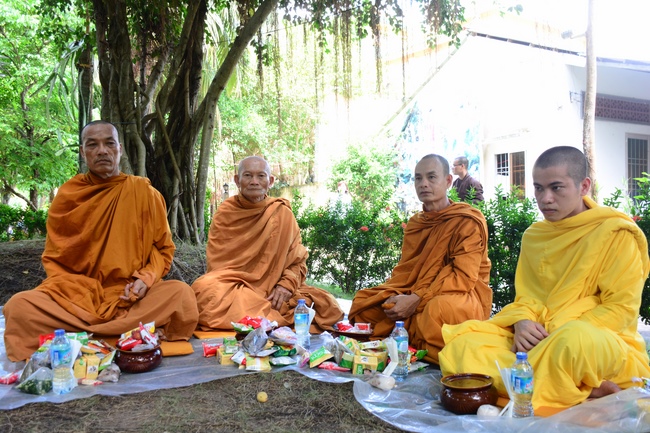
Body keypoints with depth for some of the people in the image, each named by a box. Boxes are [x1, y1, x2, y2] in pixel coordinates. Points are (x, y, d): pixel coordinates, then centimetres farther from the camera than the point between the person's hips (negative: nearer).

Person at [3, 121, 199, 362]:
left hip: (130, 297, -1)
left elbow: (163, 249, 7)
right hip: (76, 297, 1)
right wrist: (69, 288, -9)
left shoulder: (143, 191, 1)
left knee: (182, 295, -30)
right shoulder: (67, 195, 5)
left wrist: (146, 278, -13)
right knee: (19, 306, -27)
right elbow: (53, 258, 11)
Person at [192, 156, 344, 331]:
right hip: (231, 287, 0)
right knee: (203, 288, -35)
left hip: (273, 289, 0)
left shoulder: (282, 213, 3)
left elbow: (298, 260, 5)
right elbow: (216, 260, 1)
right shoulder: (225, 212, 2)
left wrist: (287, 284, -15)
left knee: (327, 305, -22)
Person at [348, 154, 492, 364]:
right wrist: (394, 296, -12)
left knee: (438, 308, -39)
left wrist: (417, 299, -24)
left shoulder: (468, 221, -9)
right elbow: (404, 270, 11)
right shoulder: (414, 223, 13)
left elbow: (464, 276, -17)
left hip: (462, 295, -6)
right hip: (414, 295, 7)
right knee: (363, 301, -5)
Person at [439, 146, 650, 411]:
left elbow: (622, 307, -8)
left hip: (601, 339, -5)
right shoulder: (534, 235, 13)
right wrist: (523, 323, -9)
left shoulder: (615, 233, -4)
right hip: (536, 338, 6)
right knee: (463, 343, -22)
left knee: (575, 341, -43)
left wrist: (559, 334, -18)